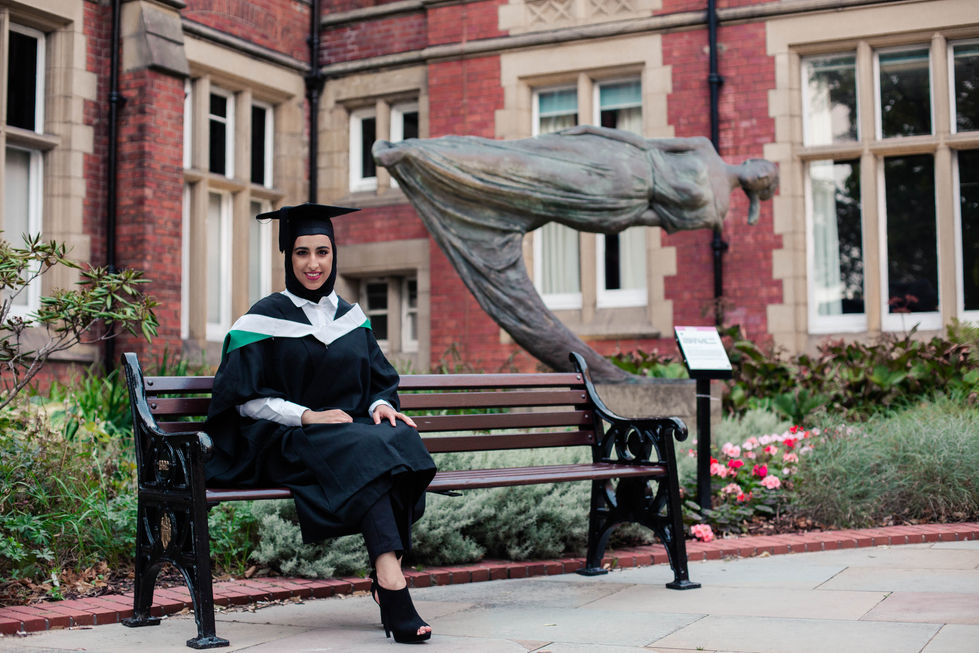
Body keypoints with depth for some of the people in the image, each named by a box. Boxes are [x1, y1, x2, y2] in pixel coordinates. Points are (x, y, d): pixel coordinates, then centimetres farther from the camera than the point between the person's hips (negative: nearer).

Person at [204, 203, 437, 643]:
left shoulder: (351, 319, 16)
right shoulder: (265, 322, 1)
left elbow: (380, 381, 19)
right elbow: (244, 400, -4)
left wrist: (381, 406, -6)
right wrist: (306, 415, -17)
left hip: (352, 431, 5)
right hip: (288, 442, -4)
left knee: (402, 440, -30)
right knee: (365, 453, -35)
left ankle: (385, 576, -35)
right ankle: (393, 584, -43)